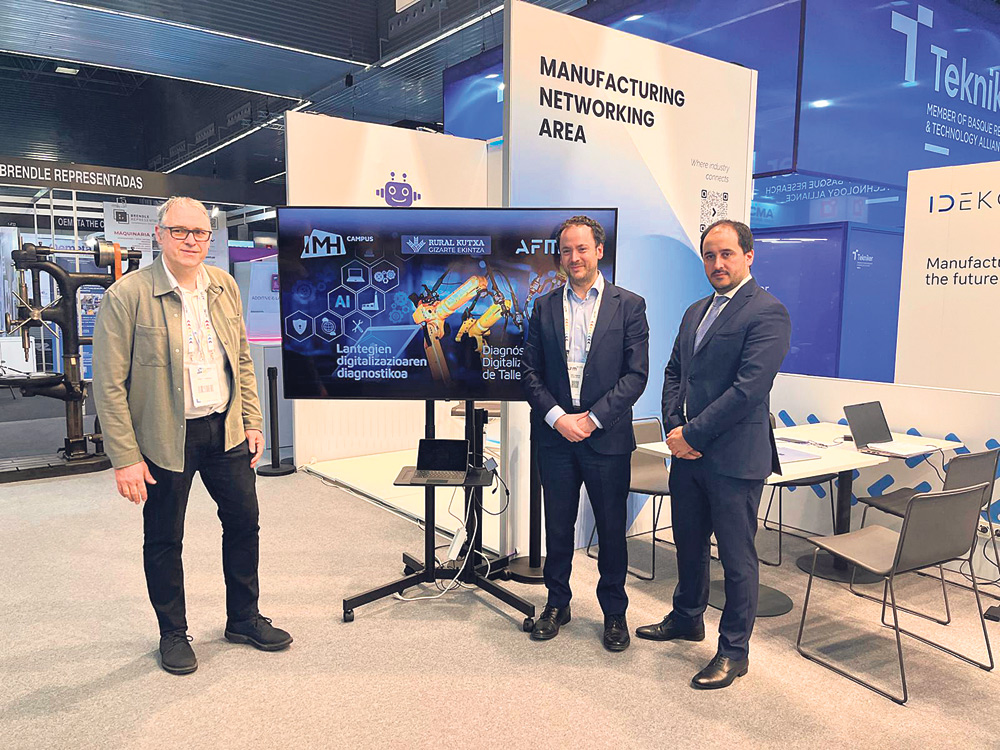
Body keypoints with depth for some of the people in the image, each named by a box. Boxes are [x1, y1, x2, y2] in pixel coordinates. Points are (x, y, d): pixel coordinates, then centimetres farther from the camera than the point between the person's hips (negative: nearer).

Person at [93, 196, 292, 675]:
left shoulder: (224, 285, 4)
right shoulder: (127, 295, -13)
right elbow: (109, 385, -13)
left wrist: (251, 422, 7)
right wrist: (126, 458, -14)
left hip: (226, 429, 5)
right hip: (165, 438, -5)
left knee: (244, 522, 14)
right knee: (164, 540, 10)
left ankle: (244, 618, 34)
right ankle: (173, 634, 32)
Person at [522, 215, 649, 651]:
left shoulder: (629, 305, 0)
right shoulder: (544, 307, 7)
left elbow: (637, 374, -5)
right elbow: (530, 370, 4)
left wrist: (593, 418, -13)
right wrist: (557, 416, -9)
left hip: (607, 437, -2)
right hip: (555, 435, 2)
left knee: (612, 528, 9)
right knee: (558, 525, 13)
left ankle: (614, 612, 27)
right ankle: (557, 603, 31)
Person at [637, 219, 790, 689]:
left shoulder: (767, 312, -12)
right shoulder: (695, 312, 14)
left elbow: (749, 388, -20)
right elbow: (674, 373, 15)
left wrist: (694, 435, -17)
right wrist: (673, 427, -1)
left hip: (734, 456, -8)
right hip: (688, 453, 8)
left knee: (737, 557, 6)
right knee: (688, 542, 22)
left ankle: (734, 651, 22)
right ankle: (687, 619, 42)